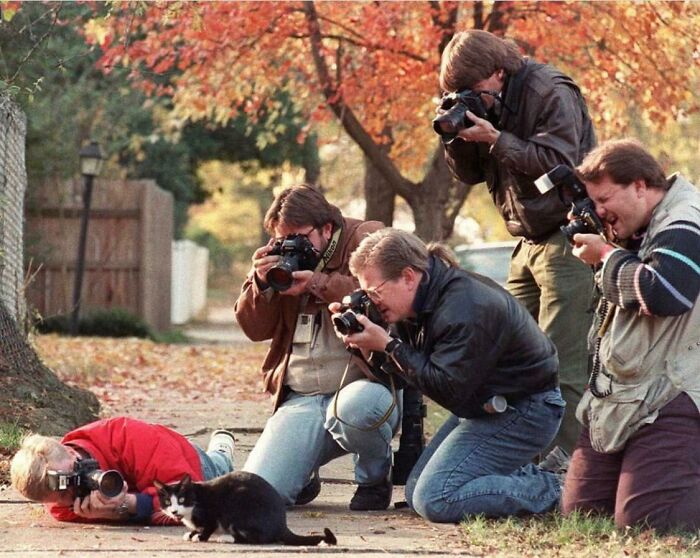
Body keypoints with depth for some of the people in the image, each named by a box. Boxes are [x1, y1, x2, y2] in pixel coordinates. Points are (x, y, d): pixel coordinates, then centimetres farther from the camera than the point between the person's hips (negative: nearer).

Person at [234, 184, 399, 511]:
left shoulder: (365, 239, -1)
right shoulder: (277, 258, 15)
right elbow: (254, 329, 11)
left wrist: (320, 284, -23)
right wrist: (261, 283, -7)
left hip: (364, 382, -4)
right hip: (301, 401, 4)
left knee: (357, 405, -43)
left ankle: (375, 479, -7)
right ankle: (304, 475, 23)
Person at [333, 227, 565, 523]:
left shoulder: (466, 311, -27)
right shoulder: (419, 304, 3)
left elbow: (449, 390, -28)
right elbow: (400, 372, 7)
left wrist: (388, 345, -25)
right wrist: (371, 347, -13)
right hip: (482, 407, 10)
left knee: (434, 500, -18)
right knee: (416, 493, 9)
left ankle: (544, 490, -7)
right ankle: (524, 476, 12)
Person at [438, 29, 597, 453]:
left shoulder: (551, 93, -14)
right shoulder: (486, 103, 9)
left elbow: (559, 162, -22)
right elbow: (469, 174, 14)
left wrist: (495, 139, -23)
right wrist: (457, 136, -5)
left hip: (569, 238, -8)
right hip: (530, 240, 8)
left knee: (563, 364, -12)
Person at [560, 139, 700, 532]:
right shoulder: (640, 231, 19)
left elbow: (661, 293, -30)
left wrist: (607, 256, -13)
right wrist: (604, 252, 9)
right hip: (616, 403, 11)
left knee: (643, 520, -23)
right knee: (580, 512, 8)